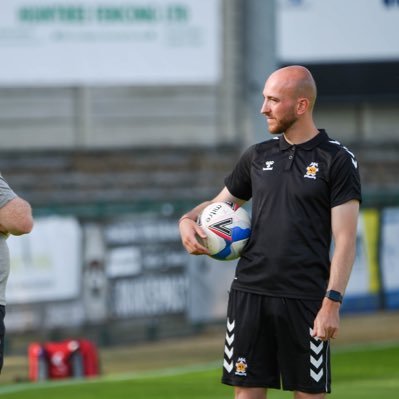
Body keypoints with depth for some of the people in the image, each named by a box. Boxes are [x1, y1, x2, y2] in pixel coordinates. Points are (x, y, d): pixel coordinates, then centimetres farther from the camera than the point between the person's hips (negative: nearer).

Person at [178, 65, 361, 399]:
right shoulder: (258, 156, 13)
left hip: (305, 298, -5)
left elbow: (345, 240, -8)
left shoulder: (337, 160, -3)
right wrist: (188, 219, 1)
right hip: (249, 292, 5)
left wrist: (332, 302, -17)